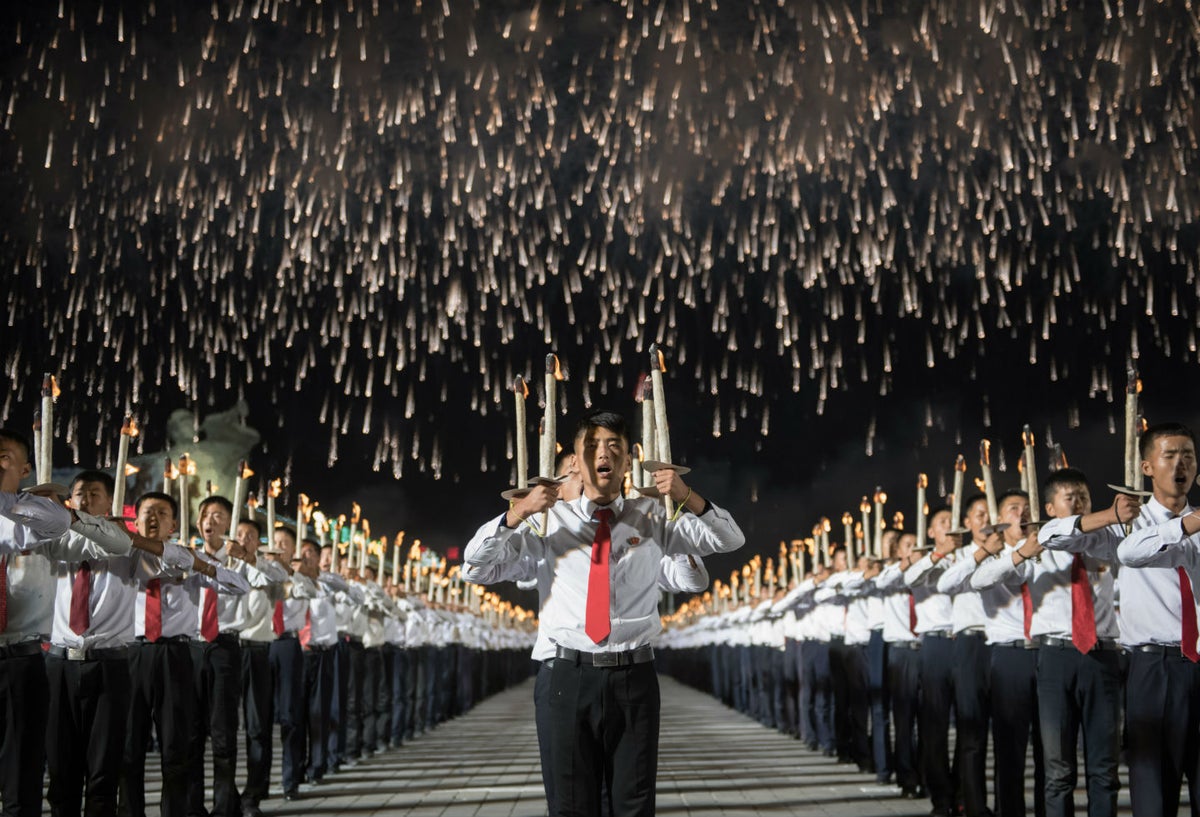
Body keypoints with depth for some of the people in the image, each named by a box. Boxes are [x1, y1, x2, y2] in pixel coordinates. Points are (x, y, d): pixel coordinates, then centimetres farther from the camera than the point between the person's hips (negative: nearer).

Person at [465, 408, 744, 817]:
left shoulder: (653, 517, 8)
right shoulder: (552, 521, 4)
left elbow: (731, 540, 5)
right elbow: (476, 569, 0)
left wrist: (687, 498, -14)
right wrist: (517, 513, -15)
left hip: (634, 676, 1)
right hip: (572, 676, -1)